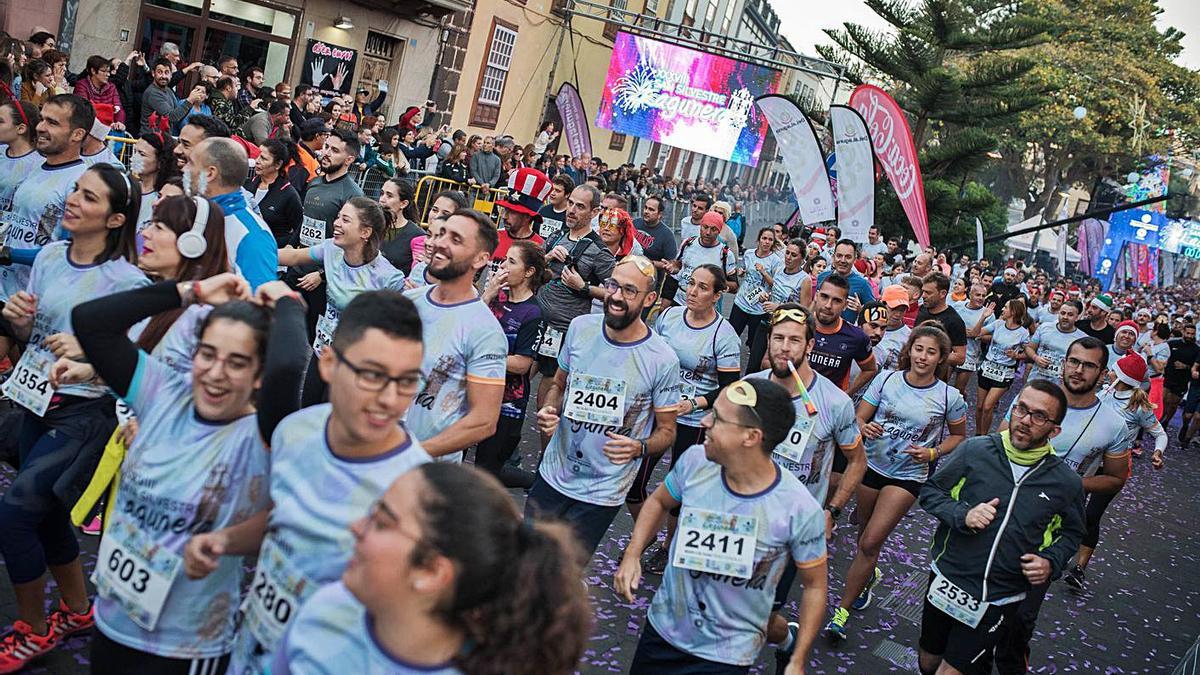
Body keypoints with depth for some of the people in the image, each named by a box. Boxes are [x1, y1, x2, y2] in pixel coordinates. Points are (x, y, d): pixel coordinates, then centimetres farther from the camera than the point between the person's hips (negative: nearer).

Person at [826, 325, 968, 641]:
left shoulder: (949, 397, -10)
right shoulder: (886, 379, -7)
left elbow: (958, 436, 6)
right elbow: (859, 417, -4)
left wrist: (932, 453, -12)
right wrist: (865, 428, -28)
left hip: (907, 477, -3)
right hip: (872, 465, 3)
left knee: (870, 543, -9)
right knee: (865, 536, 20)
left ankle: (843, 609, 2)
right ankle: (869, 575, 52)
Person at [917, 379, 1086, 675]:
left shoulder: (1066, 482, -5)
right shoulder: (975, 450, -9)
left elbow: (1071, 532, 12)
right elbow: (930, 490, 0)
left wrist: (1051, 562, -7)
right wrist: (962, 515, -18)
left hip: (999, 601, -1)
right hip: (947, 580, 1)